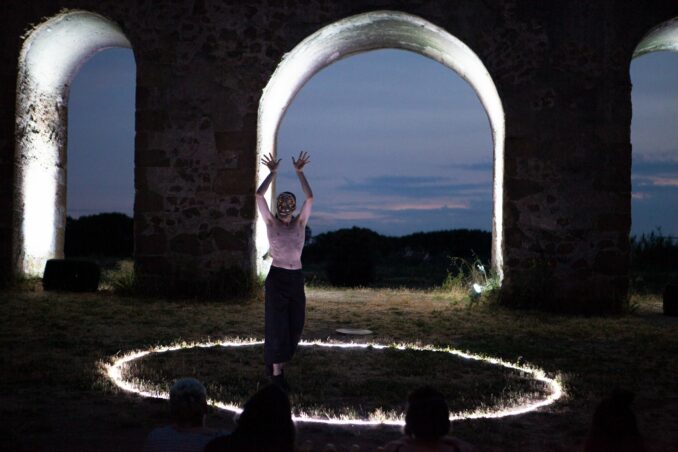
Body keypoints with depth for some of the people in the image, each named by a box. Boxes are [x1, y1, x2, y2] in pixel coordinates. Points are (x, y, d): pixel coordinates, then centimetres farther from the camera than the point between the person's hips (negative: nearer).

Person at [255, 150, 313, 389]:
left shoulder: (300, 223, 3)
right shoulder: (271, 223, -2)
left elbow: (310, 198, -9)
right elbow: (259, 195, -12)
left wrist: (300, 172, -10)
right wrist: (272, 172, -7)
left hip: (296, 279, 3)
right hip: (277, 278, -3)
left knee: (294, 326, 9)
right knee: (277, 325, -1)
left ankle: (277, 362, 32)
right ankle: (276, 372, 8)